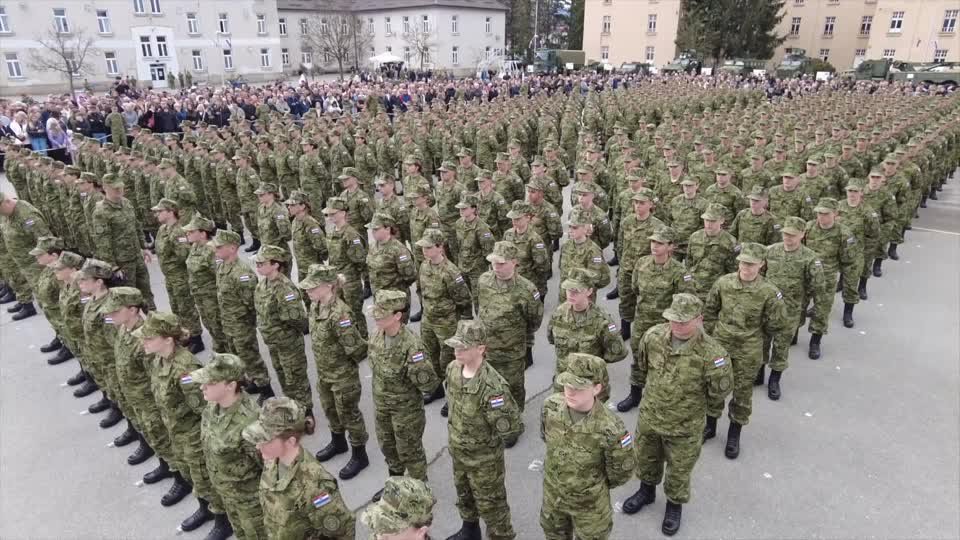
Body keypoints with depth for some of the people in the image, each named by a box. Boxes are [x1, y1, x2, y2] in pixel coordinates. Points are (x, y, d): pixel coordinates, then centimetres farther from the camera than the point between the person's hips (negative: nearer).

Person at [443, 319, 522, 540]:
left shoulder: (492, 386, -36)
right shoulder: (452, 369, -11)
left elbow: (513, 428, -30)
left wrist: (489, 440, -16)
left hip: (484, 458, -7)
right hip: (457, 450, 8)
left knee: (490, 504, 14)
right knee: (464, 495, 30)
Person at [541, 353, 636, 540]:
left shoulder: (609, 428, -36)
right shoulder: (551, 406, -23)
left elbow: (621, 471, -17)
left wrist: (595, 485, 0)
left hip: (589, 502, -3)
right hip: (552, 493, 4)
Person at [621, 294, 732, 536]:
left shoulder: (711, 353, -29)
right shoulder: (653, 336, -17)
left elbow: (720, 391, -13)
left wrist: (697, 407, 2)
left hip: (685, 426, -4)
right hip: (649, 416, 4)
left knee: (679, 469, 19)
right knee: (646, 458, 27)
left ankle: (675, 505, 47)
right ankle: (647, 491, 55)